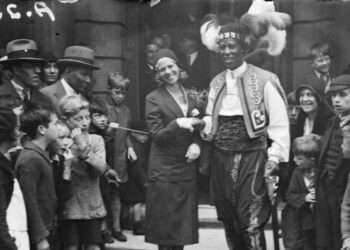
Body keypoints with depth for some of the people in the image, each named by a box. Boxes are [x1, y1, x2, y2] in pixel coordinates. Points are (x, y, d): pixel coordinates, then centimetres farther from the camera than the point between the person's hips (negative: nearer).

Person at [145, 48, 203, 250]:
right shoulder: (154, 99, -4)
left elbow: (200, 128, 14)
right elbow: (156, 135, -9)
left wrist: (197, 144, -6)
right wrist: (177, 124, -24)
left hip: (187, 168, 4)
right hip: (164, 170, -4)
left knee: (184, 224, 7)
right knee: (166, 225, -1)